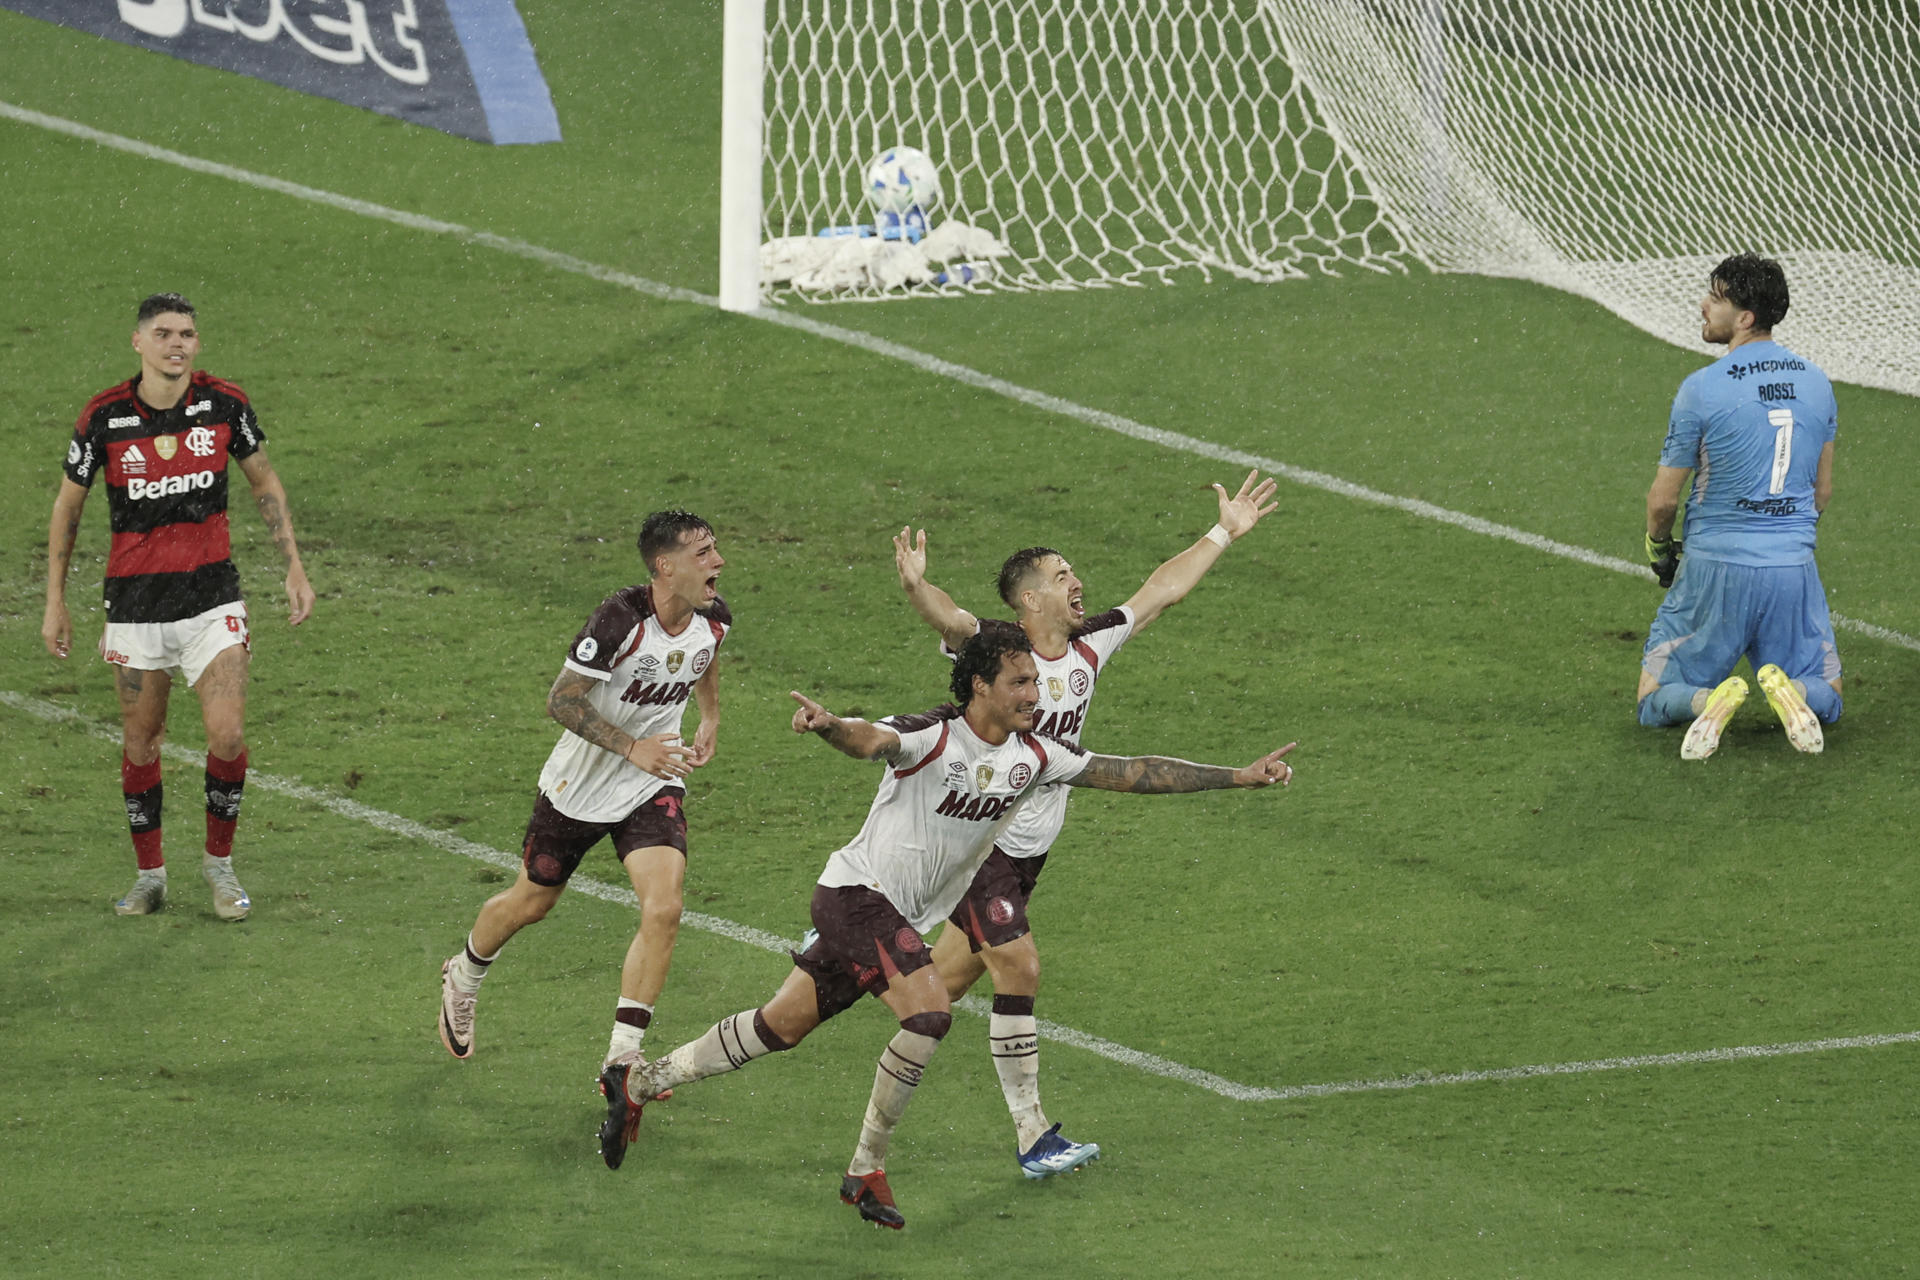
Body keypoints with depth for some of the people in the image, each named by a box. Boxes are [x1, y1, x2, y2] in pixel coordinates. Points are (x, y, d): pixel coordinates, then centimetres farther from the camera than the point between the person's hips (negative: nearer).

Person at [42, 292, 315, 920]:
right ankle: (149, 876, 24)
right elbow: (67, 505, 5)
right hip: (134, 601, 0)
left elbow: (265, 484, 10)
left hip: (211, 595, 0)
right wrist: (55, 603, 6)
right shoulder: (104, 416, -9)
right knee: (141, 742, 7)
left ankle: (219, 862, 12)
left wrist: (295, 568, 6)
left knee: (228, 736, -10)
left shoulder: (224, 403, -6)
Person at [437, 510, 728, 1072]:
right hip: (580, 784, -4)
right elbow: (561, 700, -23)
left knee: (663, 909, -17)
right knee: (531, 902, 15)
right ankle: (462, 979, 48)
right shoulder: (620, 619, -29)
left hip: (653, 790, 4)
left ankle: (621, 1059, -9)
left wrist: (710, 718, 15)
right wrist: (632, 748, -28)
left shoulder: (713, 618, -9)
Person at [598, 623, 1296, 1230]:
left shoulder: (1033, 756, 1)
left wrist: (1240, 776, -1)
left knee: (780, 1026, 13)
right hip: (858, 893, -8)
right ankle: (867, 1171, -11)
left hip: (901, 918, 8)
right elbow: (873, 740, -40)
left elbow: (1133, 772, 3)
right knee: (929, 1013, -23)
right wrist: (830, 725, -64)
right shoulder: (931, 738, -20)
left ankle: (637, 1083, 26)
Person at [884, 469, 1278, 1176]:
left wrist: (1224, 533, 19)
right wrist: (915, 586, -62)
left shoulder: (1089, 647, 2)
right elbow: (951, 620, -40)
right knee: (1020, 971, -11)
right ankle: (1032, 1138, -6)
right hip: (977, 843, -7)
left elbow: (1162, 590, 14)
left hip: (1028, 847, 7)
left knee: (953, 973, 14)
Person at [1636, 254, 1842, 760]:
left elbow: (1663, 498, -5)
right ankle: (1788, 690, -17)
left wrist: (1659, 546, 16)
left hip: (1716, 567, -3)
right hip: (1794, 566, 3)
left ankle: (1707, 700, -23)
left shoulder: (1701, 389, -12)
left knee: (1655, 703, 11)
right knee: (1827, 701, 18)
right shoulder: (1817, 384, 3)